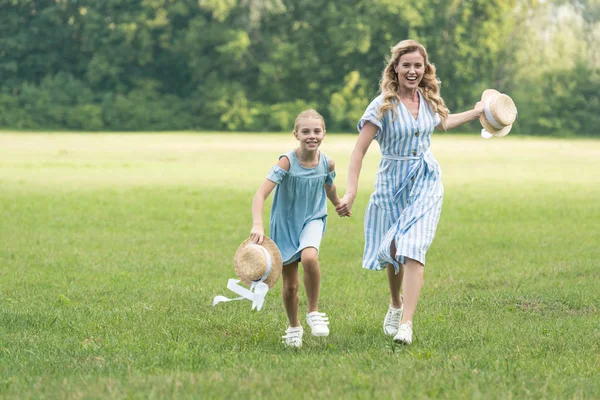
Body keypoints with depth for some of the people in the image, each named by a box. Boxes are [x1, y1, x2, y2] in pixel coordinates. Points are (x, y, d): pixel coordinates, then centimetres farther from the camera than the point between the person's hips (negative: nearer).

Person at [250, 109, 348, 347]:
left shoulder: (327, 163, -11)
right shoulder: (287, 162, -23)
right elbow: (260, 195, -31)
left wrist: (339, 205, 34)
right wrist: (257, 225, -46)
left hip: (312, 220, 1)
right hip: (285, 224, -1)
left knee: (309, 257, -31)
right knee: (290, 284, 5)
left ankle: (313, 312, -11)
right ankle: (294, 327, 32)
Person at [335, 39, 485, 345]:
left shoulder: (428, 100, 1)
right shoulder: (383, 105, -15)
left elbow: (442, 123, 27)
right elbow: (359, 150, -19)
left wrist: (478, 112, 28)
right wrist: (351, 192, -27)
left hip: (426, 183, 2)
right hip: (393, 184, -2)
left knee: (413, 250, -15)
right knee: (392, 251, 11)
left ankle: (406, 323, -21)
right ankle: (396, 304, 42)